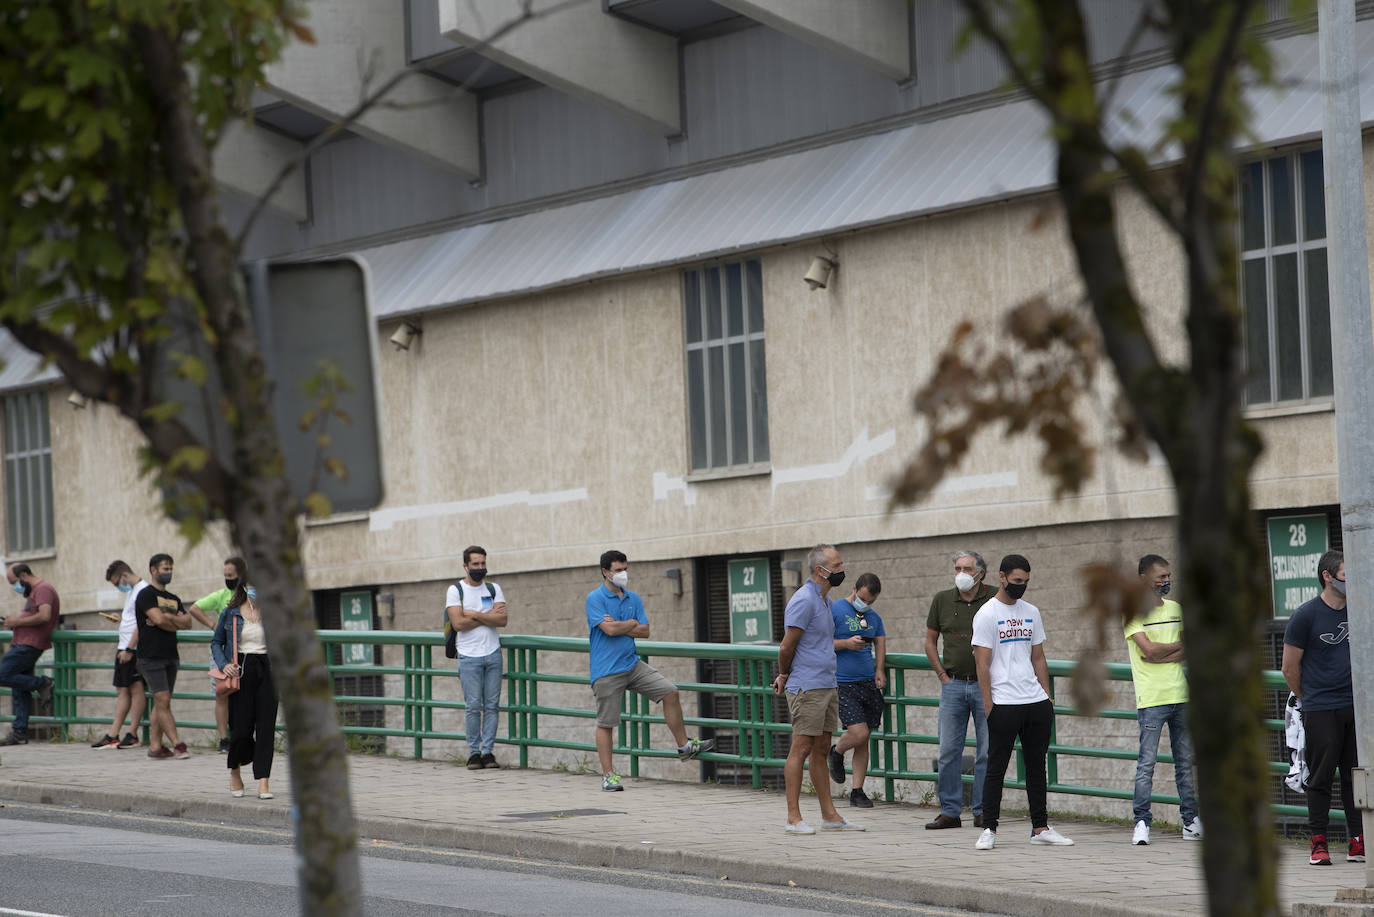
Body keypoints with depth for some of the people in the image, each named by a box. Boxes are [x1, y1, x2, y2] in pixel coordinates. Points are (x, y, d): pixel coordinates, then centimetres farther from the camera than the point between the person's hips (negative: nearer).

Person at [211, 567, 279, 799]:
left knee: (266, 727, -6)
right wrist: (224, 664, -4)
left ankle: (263, 782, -5)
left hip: (266, 669, 1)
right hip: (241, 672, -1)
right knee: (241, 727, -4)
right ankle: (235, 771, 25)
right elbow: (216, 643, 13)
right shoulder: (231, 613, 5)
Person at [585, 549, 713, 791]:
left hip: (632, 664, 6)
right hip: (606, 671, -6)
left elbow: (644, 632, 2)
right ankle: (608, 775, 6)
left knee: (670, 692, -1)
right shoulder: (595, 598, -8)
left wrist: (617, 626, -10)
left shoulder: (633, 599, 11)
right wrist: (631, 623, -5)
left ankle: (684, 746, 10)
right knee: (605, 723, -2)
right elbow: (609, 629, -21)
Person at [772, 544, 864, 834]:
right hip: (807, 687, -9)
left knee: (822, 750, 11)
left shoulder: (825, 600, 17)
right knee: (801, 748, -8)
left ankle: (829, 815, 14)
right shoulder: (804, 600, -15)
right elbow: (786, 647, -14)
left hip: (827, 685, 9)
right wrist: (785, 676, 3)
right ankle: (793, 818, -6)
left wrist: (787, 676, 16)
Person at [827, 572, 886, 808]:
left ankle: (857, 792, 11)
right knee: (859, 733, -17)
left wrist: (879, 670, -4)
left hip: (868, 683, 6)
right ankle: (837, 753, 16)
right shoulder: (834, 610, -4)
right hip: (842, 684, -6)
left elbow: (880, 645, 14)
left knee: (863, 740, 5)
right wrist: (846, 643, -19)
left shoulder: (874, 618, 15)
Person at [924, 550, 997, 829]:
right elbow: (930, 641, 15)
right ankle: (950, 811, 7)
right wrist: (942, 675, 6)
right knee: (949, 750, 1)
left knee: (987, 751, 0)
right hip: (953, 685, 2)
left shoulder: (996, 599, -2)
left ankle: (983, 811, 7)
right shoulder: (942, 600, 6)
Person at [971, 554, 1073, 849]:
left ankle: (1040, 828, 14)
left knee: (1037, 766, 9)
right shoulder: (987, 614, -5)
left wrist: (1046, 697, 12)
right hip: (1003, 704, -6)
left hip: (1036, 703, 6)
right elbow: (982, 663, -8)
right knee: (996, 768, -1)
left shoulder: (1031, 613, 14)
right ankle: (989, 829, 5)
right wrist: (988, 705, -12)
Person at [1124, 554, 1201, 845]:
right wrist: (1180, 644, 1)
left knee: (1186, 761, 7)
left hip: (1181, 695, 5)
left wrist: (1162, 656, -10)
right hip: (1151, 698, -5)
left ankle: (1191, 820, 12)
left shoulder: (1176, 609, 14)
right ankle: (1141, 822, -4)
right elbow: (1149, 649, -13)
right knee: (1147, 763, -7)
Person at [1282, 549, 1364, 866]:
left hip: (1356, 707, 4)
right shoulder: (1306, 615, -5)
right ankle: (1318, 843, 3)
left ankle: (1358, 842, 8)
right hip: (1321, 710, -4)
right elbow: (1290, 668, 0)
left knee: (1355, 776, 5)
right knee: (1321, 777, -2)